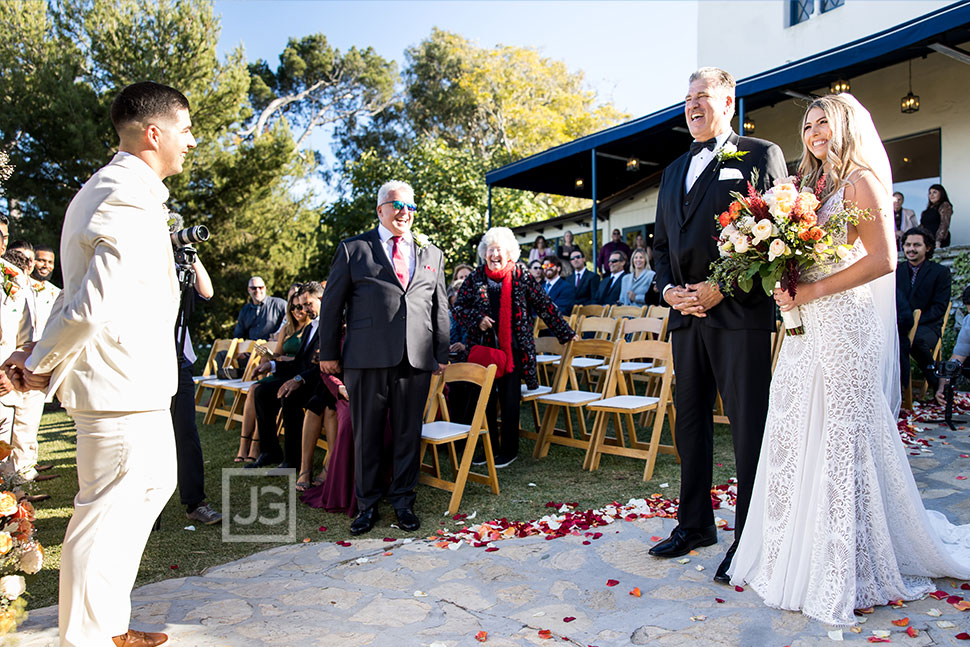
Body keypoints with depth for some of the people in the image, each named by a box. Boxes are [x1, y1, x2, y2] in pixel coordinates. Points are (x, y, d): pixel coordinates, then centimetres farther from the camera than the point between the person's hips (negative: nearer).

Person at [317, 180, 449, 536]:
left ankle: (403, 501, 24)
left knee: (408, 435, 8)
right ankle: (366, 504, 22)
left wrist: (442, 355, 13)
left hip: (416, 360, 2)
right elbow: (332, 304, 7)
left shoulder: (432, 254, 16)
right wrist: (329, 353, 5)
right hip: (367, 359, -2)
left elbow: (440, 308, 17)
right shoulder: (353, 249, 7)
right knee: (366, 435, 6)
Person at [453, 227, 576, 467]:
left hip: (512, 349, -2)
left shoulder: (521, 279, 1)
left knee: (509, 401, 3)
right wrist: (477, 319, -11)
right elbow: (458, 307, 7)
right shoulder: (475, 279, 5)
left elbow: (546, 307, 4)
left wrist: (566, 334, 5)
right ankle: (488, 447, 21)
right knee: (484, 399, 6)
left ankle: (509, 450, 16)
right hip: (483, 348, 2)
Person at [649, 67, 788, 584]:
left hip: (740, 313, -6)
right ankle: (695, 524, 27)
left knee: (749, 429, -2)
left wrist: (723, 286, -14)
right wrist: (668, 288, 2)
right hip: (686, 314, 7)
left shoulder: (761, 155, 3)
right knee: (690, 424, 13)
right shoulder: (674, 172, 23)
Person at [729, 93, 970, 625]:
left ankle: (844, 573, 12)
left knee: (841, 443, -2)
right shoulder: (811, 187, 19)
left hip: (843, 326, -7)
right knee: (795, 442, 8)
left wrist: (812, 290, -16)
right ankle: (794, 556, 21)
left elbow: (883, 259, -13)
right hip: (804, 329, 7)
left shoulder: (861, 181, -3)